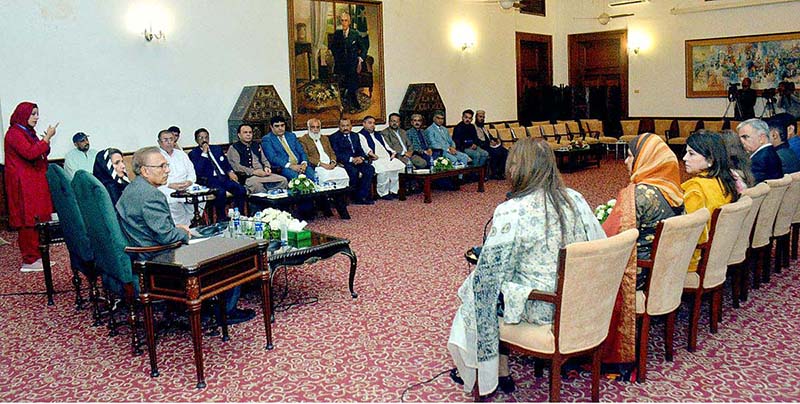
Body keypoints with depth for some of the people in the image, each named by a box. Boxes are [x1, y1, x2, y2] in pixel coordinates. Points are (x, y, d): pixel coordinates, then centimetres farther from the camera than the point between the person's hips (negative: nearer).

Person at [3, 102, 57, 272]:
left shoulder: (28, 132, 18)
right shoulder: (14, 133, -10)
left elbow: (41, 155, 19)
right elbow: (30, 153, -22)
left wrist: (46, 140, 4)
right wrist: (47, 138, -18)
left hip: (35, 182, 9)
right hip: (23, 184, -9)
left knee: (37, 219, 8)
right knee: (28, 220, -8)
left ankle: (37, 256, 14)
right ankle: (29, 261, -5)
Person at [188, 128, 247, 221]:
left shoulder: (217, 149, 22)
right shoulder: (193, 153, 6)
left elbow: (226, 164, 26)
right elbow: (198, 172, -9)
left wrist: (230, 172, 3)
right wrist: (204, 153, -10)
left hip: (223, 178, 5)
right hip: (208, 181, -5)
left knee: (241, 190, -23)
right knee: (221, 192, -37)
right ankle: (222, 219, -23)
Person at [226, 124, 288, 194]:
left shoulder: (257, 145, 24)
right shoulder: (233, 148, 5)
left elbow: (264, 160, 26)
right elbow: (236, 166, -7)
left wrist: (267, 167, 1)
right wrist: (254, 171, -16)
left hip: (262, 174, 6)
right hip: (247, 177, -5)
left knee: (283, 180, -19)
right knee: (255, 184, -41)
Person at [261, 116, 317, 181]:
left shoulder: (291, 135, 22)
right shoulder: (267, 139, 5)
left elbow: (301, 152, 17)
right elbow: (273, 158, -8)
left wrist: (304, 163, -6)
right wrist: (290, 166, -20)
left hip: (299, 165, 5)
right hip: (283, 167, -4)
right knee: (295, 176, -36)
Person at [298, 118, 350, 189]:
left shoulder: (325, 138, 26)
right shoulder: (303, 140, 7)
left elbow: (332, 153, 20)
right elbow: (306, 157, -4)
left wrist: (333, 162, -4)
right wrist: (321, 164, -14)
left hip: (330, 165, 5)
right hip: (316, 167, -5)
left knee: (342, 172, -25)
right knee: (326, 175, -37)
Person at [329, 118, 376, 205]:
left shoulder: (355, 136, 20)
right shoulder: (334, 137, 0)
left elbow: (360, 150, 17)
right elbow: (337, 155, -10)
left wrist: (361, 158, -8)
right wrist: (351, 159, -19)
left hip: (357, 160, 6)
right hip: (344, 162, -6)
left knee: (370, 169, -21)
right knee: (354, 171, -35)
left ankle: (362, 196, -18)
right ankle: (355, 197, -16)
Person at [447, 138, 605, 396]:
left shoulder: (510, 212, -21)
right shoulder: (575, 199, -2)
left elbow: (488, 273, -17)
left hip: (538, 309, -7)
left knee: (478, 294, 19)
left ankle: (498, 372, 30)